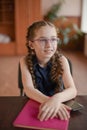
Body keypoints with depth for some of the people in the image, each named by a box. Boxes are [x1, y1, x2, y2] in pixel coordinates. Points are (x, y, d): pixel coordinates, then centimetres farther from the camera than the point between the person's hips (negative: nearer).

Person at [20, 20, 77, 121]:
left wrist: (56, 99, -39)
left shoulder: (61, 60, -9)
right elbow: (28, 89, -19)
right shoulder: (25, 61, -8)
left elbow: (72, 90, -18)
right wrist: (49, 101, -37)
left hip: (58, 103, 1)